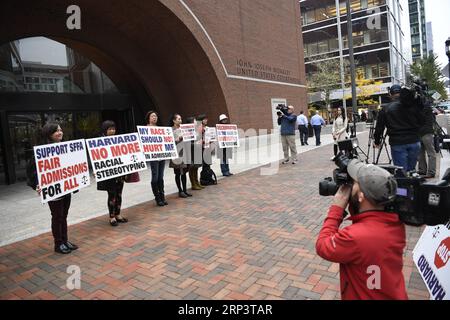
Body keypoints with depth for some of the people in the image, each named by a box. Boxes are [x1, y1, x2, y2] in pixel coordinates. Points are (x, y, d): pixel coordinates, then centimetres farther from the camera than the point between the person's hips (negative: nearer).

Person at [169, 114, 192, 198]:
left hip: (183, 152, 6)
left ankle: (184, 190, 17)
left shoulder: (182, 129, 11)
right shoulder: (171, 130, -6)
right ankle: (180, 191, 10)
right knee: (178, 173, 2)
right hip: (176, 153, -6)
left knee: (184, 172, 9)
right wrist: (178, 139, -22)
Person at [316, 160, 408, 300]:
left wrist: (337, 208, -14)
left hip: (363, 296, -6)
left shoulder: (354, 237, -35)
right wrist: (352, 204, -6)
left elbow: (322, 246, -17)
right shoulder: (397, 224, -14)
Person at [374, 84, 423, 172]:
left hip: (397, 144, -2)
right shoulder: (412, 106, 3)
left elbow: (379, 127, 0)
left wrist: (377, 141, 12)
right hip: (414, 142, 3)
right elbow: (421, 123, 8)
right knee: (411, 169, 15)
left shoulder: (385, 109, -3)